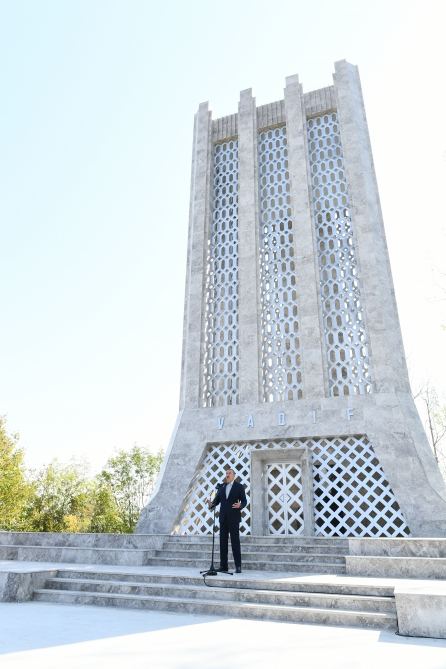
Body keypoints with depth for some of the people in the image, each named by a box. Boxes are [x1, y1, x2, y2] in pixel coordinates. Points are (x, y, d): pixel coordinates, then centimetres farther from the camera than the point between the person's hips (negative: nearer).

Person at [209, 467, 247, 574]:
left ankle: (238, 566, 1)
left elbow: (244, 501, -2)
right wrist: (211, 504, -12)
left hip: (233, 518, -4)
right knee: (223, 542, 6)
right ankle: (223, 566, 13)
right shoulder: (221, 486, 11)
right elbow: (217, 499, 8)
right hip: (223, 517, 4)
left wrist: (240, 506, -23)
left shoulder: (239, 487, 1)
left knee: (235, 542, -4)